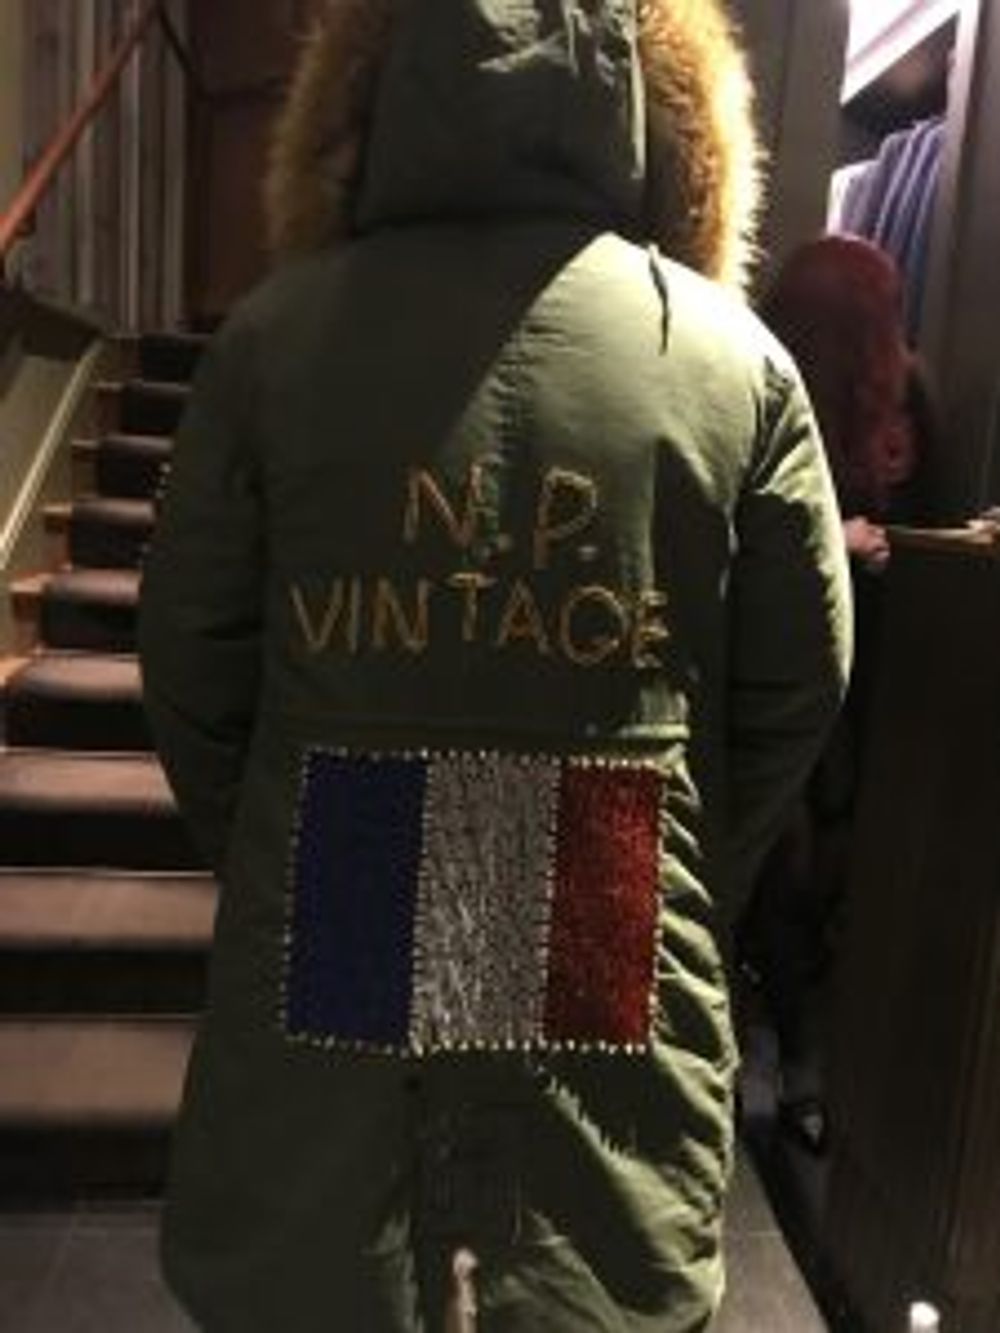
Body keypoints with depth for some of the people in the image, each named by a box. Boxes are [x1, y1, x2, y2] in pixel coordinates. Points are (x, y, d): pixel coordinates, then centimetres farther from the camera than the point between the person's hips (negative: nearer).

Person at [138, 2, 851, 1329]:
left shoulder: (277, 332, -6)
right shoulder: (739, 359, -3)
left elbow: (190, 651, 0)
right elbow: (799, 682, 1)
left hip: (332, 928, 1)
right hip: (619, 957, 1)